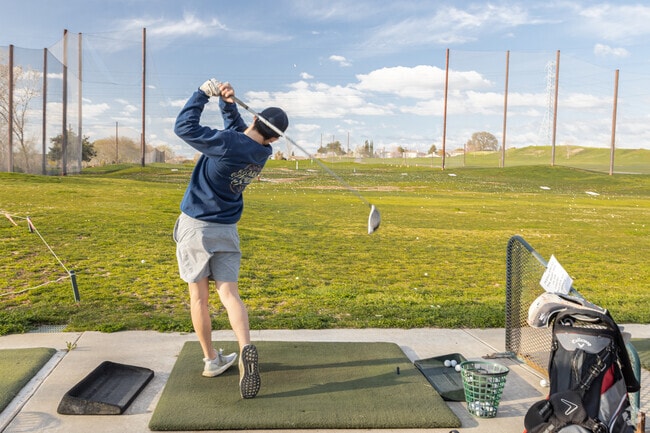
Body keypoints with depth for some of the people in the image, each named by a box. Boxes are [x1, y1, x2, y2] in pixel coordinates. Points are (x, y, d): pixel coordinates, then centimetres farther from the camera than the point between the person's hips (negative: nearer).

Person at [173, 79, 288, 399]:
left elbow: (184, 127, -14)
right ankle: (246, 347, -23)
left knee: (198, 295, 7)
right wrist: (228, 102, -1)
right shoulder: (263, 153, -1)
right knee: (229, 293, 1)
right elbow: (237, 130, 14)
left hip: (195, 226, -4)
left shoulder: (225, 144, -20)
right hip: (226, 230, 4)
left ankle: (211, 360, 16)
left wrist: (204, 93, -7)